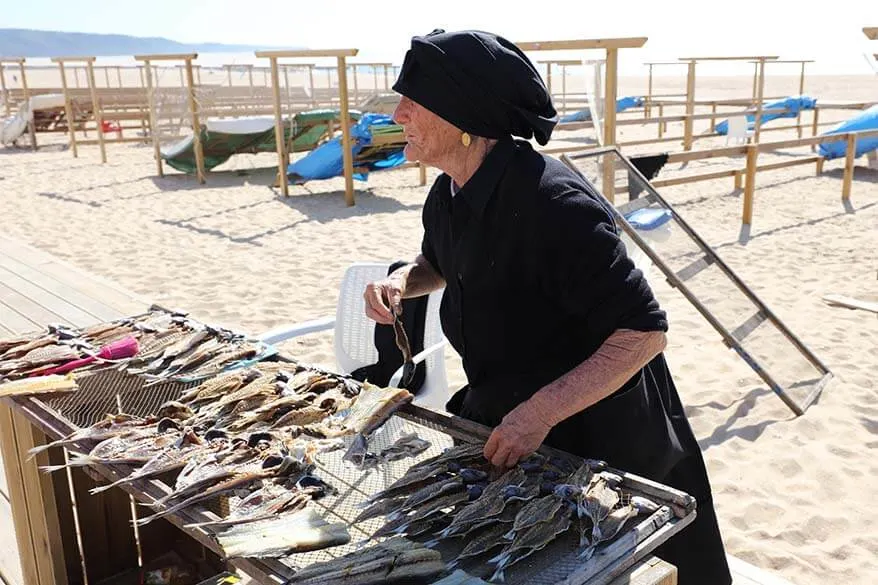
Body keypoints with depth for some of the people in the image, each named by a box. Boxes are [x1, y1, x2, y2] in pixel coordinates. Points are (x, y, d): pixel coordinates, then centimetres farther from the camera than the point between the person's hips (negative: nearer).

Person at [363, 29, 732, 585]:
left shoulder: (551, 202, -31)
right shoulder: (449, 197, -4)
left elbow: (644, 331, -29)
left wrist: (540, 412, -35)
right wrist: (401, 281, -3)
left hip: (599, 440, -7)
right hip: (504, 423, 8)